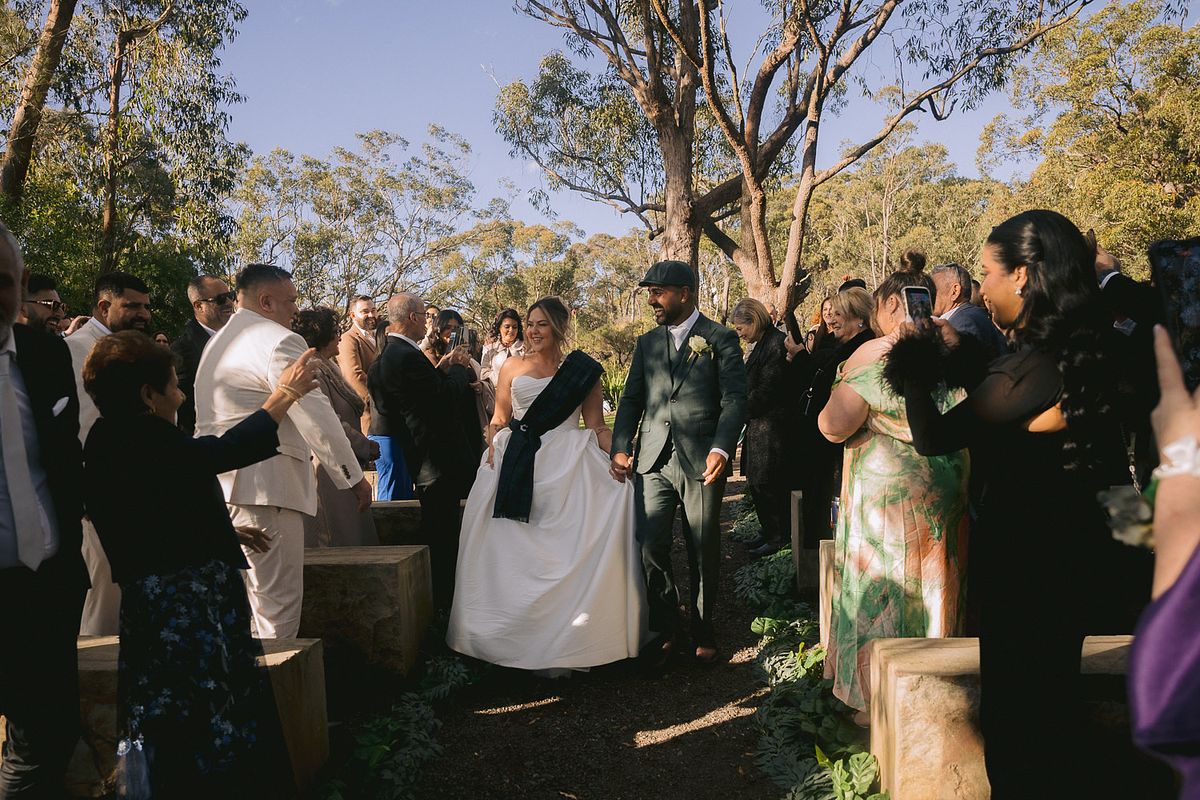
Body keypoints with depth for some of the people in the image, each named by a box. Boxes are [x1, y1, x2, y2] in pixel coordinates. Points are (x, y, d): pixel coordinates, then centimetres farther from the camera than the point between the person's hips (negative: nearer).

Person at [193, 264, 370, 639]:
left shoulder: (217, 341, 20)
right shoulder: (278, 341, -12)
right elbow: (316, 417, -15)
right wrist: (354, 477, -8)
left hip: (220, 482, 10)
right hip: (263, 485, -10)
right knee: (279, 602, -5)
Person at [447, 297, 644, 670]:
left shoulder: (583, 371, 5)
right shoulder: (512, 367, 10)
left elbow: (597, 428, 2)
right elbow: (498, 422, 12)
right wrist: (492, 458, -5)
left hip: (567, 469, -2)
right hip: (516, 470, 2)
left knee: (567, 554, -2)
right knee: (513, 553, 3)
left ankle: (566, 639, 11)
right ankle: (514, 633, 15)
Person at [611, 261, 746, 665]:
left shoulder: (721, 339, 0)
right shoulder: (647, 343, 15)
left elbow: (734, 399, -5)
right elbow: (631, 400, 16)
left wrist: (721, 449, -18)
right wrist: (620, 448, 3)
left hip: (701, 461, -3)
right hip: (653, 461, 4)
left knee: (703, 552, 6)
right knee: (650, 547, -1)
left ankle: (703, 631, 24)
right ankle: (666, 631, 15)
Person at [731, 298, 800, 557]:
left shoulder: (776, 343, -16)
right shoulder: (762, 344, 14)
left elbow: (766, 390, -19)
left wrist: (742, 413, -9)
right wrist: (744, 413, 5)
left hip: (771, 427, -10)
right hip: (758, 425, 10)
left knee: (766, 484, -2)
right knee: (757, 482, 13)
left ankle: (778, 537, 9)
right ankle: (769, 532, 24)